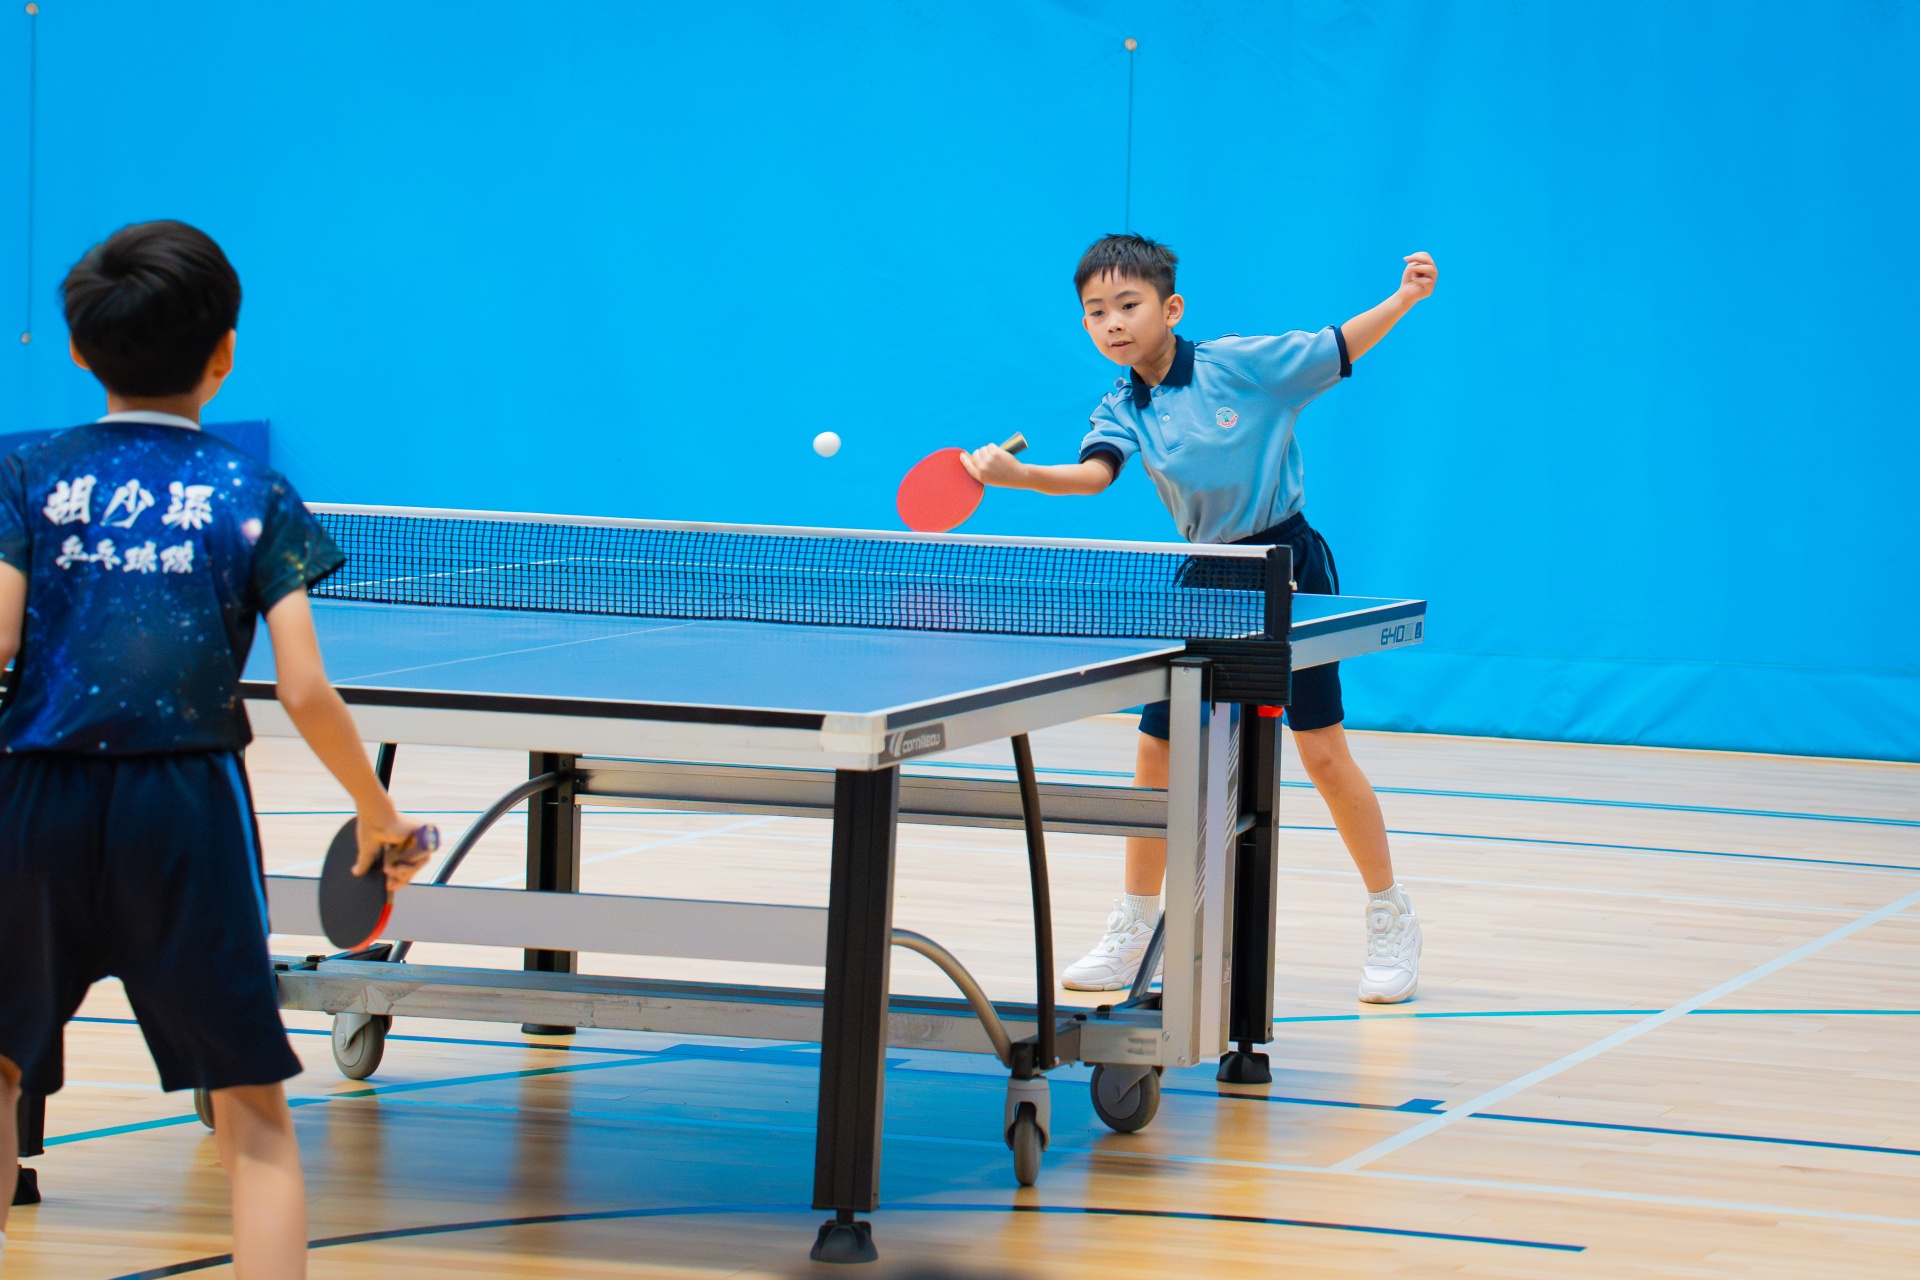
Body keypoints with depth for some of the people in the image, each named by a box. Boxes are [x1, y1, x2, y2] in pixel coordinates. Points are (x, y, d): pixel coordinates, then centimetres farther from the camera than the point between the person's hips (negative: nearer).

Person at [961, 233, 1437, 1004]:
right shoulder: (1122, 411, -4)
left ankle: (1390, 917, 9)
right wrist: (1016, 476, -39)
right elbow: (1094, 472, -22)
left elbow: (1341, 348, -3)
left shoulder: (1242, 364, -11)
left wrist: (1404, 298, -15)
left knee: (1323, 753, -6)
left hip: (1286, 568, -4)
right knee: (1157, 750, 1)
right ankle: (1132, 932, 13)